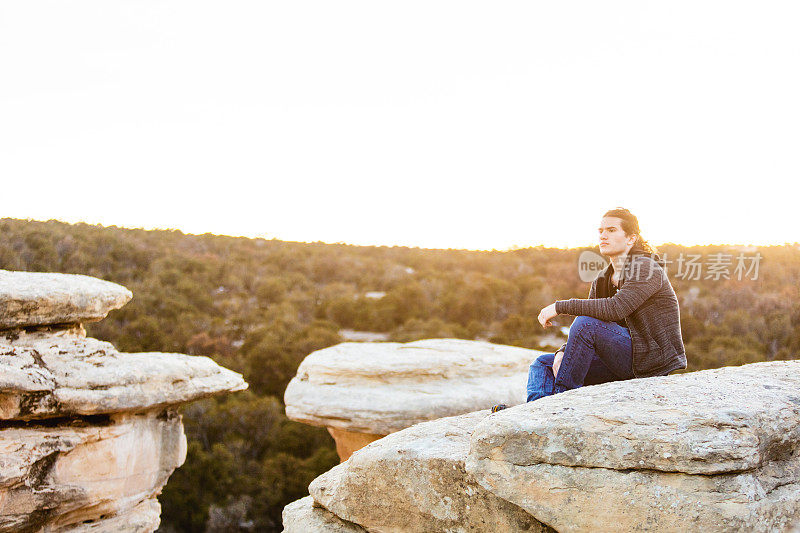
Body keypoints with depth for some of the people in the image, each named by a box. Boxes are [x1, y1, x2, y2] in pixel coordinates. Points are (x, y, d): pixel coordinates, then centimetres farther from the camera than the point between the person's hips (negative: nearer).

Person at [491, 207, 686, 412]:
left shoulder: (646, 268, -11)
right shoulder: (601, 282, 13)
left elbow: (616, 308, -28)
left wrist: (561, 306, -23)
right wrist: (563, 352, -13)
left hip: (654, 356, -8)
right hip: (625, 362, 8)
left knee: (586, 322, -28)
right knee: (543, 363, -1)